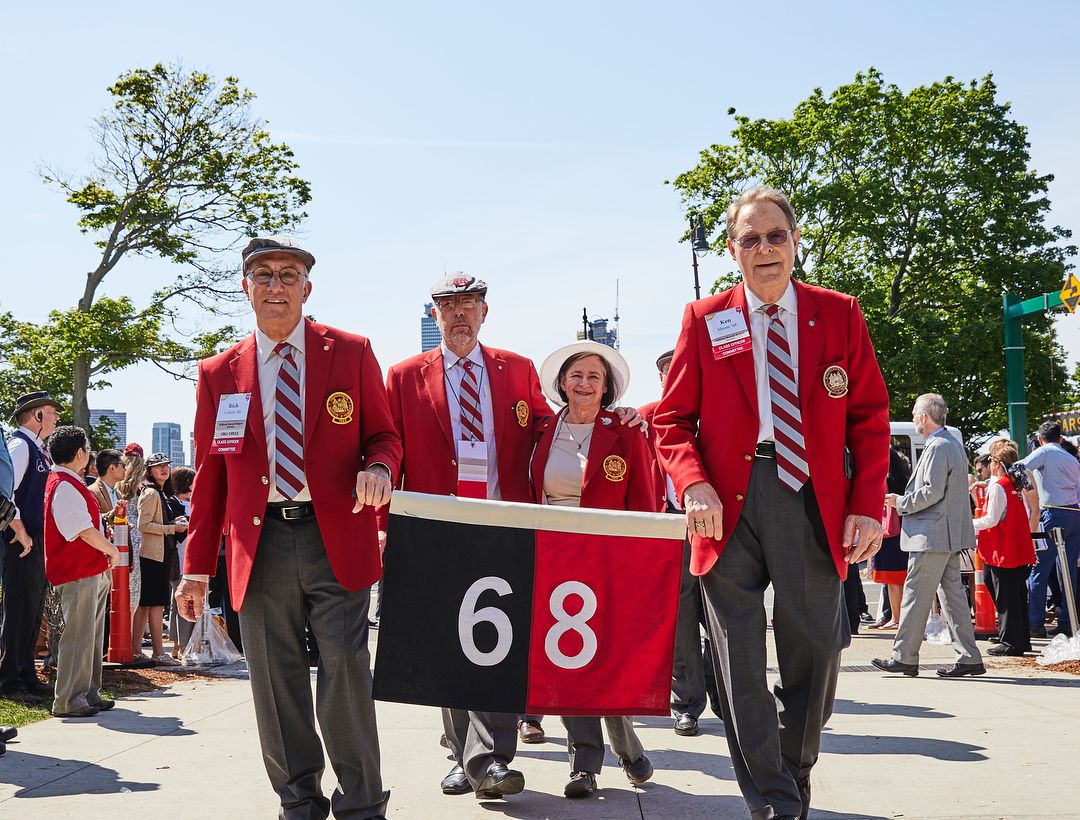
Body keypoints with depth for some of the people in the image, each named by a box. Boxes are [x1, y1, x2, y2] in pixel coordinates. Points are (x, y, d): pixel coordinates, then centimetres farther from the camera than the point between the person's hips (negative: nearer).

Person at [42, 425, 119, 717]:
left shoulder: (70, 483, 17)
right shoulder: (65, 486, -17)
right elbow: (85, 532, -19)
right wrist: (112, 551, -6)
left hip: (93, 572, 11)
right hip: (78, 573, -11)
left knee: (92, 634, 15)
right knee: (78, 635, -8)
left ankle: (89, 693, 22)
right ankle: (68, 701, -3)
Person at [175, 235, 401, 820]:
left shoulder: (351, 354, 6)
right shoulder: (218, 373, 11)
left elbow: (383, 435, 10)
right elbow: (209, 475, 12)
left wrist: (378, 467, -16)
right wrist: (196, 567, 10)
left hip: (335, 538, -2)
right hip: (258, 544, 2)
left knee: (346, 672, -1)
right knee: (275, 683, 7)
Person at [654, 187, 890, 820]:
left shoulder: (840, 314, 7)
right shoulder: (704, 319, 6)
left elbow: (870, 417, 6)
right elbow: (673, 418, 6)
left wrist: (869, 506, -4)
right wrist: (693, 483, -12)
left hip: (815, 504, 1)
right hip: (729, 504, 0)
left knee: (816, 656, 9)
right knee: (741, 666, 3)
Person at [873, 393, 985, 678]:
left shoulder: (937, 447, -15)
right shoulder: (954, 444, 17)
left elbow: (932, 492, -21)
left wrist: (901, 503, -8)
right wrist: (905, 501, 17)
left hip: (933, 535, -10)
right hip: (951, 534, 10)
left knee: (916, 594, -5)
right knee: (953, 594, 10)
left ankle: (904, 657, -1)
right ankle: (969, 658, 11)